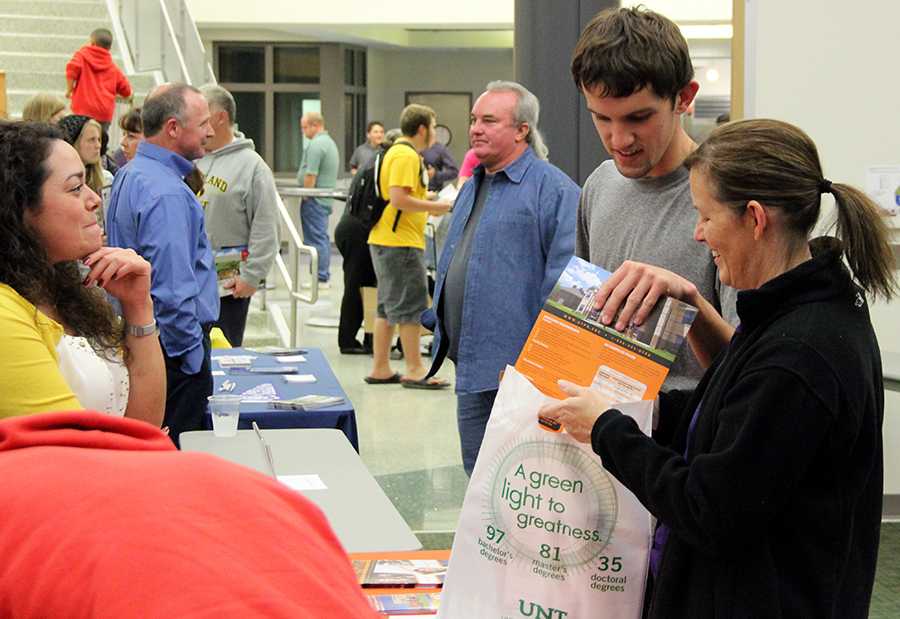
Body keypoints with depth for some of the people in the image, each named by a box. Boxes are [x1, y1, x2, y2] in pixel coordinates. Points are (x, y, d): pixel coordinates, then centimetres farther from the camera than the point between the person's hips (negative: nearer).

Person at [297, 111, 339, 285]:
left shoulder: (316, 145, -16)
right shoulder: (330, 142, 17)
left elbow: (311, 175, -22)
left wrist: (305, 197, -15)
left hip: (315, 199, -10)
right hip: (326, 198, 10)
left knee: (316, 238, -7)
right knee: (323, 237, 13)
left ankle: (320, 278, -7)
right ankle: (324, 275, 17)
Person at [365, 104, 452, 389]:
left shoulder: (399, 152, 18)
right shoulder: (407, 155, -14)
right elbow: (398, 198, -23)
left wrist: (428, 206, 17)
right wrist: (436, 206, -15)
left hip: (384, 241, 11)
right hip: (401, 243, -11)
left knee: (388, 306, 13)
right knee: (412, 305, -5)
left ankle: (380, 369, 16)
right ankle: (415, 371, -2)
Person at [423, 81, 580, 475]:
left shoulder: (552, 189, -10)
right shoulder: (470, 190, 19)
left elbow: (564, 275, -16)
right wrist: (437, 323, 21)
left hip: (518, 365, -9)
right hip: (471, 367, 9)